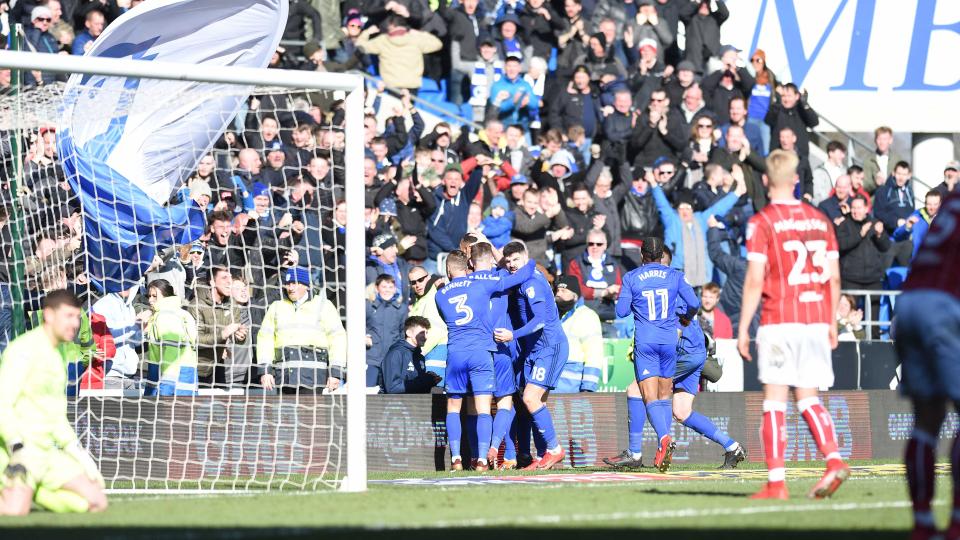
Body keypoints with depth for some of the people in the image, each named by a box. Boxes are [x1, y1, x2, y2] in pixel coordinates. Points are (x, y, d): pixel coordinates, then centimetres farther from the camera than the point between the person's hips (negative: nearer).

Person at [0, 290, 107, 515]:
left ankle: (29, 491, 7)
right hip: (20, 449, -9)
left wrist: (79, 453, 18)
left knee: (97, 502, 2)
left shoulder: (54, 357, 19)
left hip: (48, 450, 9)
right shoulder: (24, 349, -9)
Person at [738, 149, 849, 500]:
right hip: (816, 320, 5)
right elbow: (834, 277, 10)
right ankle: (834, 460, -9)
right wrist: (831, 323, 19)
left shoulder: (762, 222, -5)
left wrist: (743, 329, -5)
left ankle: (776, 482, -5)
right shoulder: (820, 220, 10)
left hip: (779, 322, -5)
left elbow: (755, 280, -10)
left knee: (775, 401, -1)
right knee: (808, 399, 12)